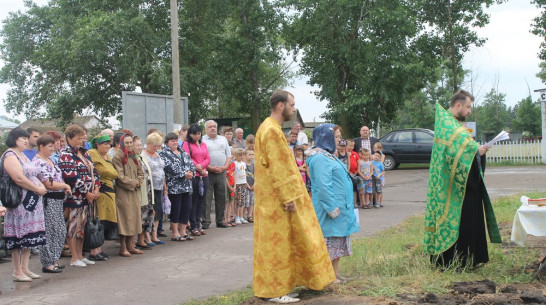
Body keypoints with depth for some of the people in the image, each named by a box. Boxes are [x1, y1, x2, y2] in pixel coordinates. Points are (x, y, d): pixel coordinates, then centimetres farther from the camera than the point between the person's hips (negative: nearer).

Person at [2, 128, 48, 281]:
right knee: (20, 236, -4)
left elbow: (34, 176, 21)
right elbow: (19, 178, -21)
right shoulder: (10, 156, -11)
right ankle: (17, 272, 4)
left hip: (33, 201, 9)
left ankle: (25, 268, 18)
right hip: (20, 202, -9)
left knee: (30, 237, 11)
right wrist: (37, 189, -14)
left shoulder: (23, 155, 19)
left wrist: (42, 186, 1)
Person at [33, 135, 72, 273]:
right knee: (49, 232, -5)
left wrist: (64, 187, 3)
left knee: (60, 231, 12)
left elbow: (58, 177, 23)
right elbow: (49, 184, -19)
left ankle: (53, 260, 22)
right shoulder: (38, 162, -14)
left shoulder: (51, 160, 16)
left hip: (57, 200, 10)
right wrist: (65, 186, -5)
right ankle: (47, 264, 3)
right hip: (48, 201, -10)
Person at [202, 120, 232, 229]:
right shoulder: (202, 140, 0)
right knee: (206, 198, -4)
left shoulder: (223, 139, 16)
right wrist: (210, 168, -16)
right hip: (208, 173, -4)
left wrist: (225, 167, -2)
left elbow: (229, 155, 14)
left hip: (221, 172, 4)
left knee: (221, 198, 7)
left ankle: (220, 220, 16)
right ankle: (205, 221, 1)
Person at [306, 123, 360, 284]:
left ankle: (336, 273, 20)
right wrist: (332, 208, -24)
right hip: (331, 209, -10)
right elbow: (323, 187, -23)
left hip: (340, 208, 10)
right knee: (330, 240, -4)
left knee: (338, 242, 13)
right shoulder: (320, 159, -18)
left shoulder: (328, 156, 16)